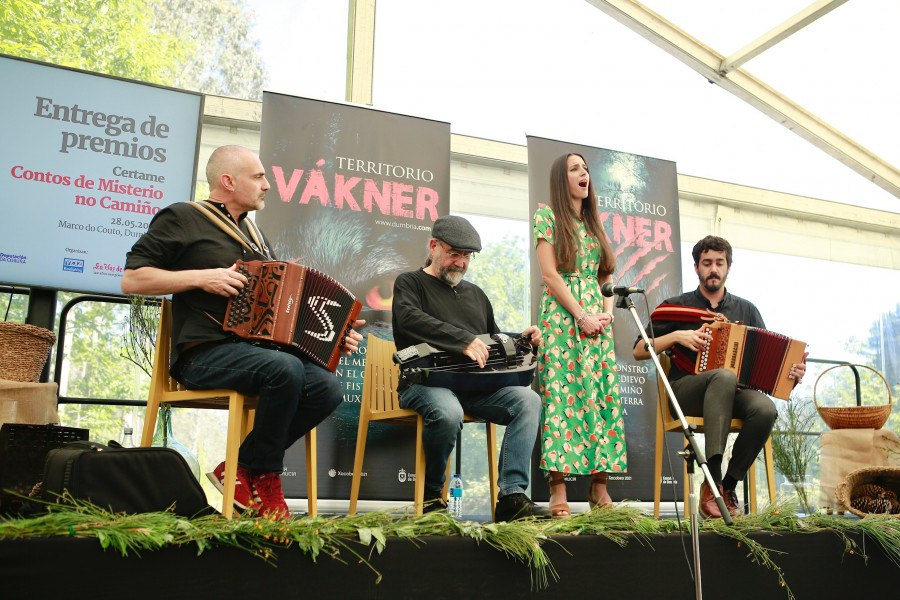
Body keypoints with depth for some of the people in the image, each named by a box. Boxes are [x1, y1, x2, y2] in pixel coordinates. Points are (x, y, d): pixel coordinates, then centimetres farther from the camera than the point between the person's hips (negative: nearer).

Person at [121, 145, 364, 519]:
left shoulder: (252, 233, 25)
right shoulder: (182, 218, 3)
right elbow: (131, 280, -5)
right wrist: (201, 277, -15)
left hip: (257, 348, 7)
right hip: (205, 354, -7)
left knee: (328, 388, -16)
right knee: (285, 369, -33)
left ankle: (241, 471, -5)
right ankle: (263, 478, -11)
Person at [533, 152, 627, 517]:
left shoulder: (594, 222, 20)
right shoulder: (547, 215, 2)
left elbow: (607, 276, 18)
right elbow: (549, 273, -7)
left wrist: (607, 311, 0)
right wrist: (581, 315, -12)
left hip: (597, 318, 6)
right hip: (562, 317, -6)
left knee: (602, 394, -1)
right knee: (560, 393, -11)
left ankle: (599, 487, 3)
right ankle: (558, 491, -10)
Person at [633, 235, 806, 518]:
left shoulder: (746, 310, 18)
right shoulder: (677, 307, 10)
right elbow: (639, 351, 5)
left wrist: (790, 370, -7)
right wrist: (677, 336, -9)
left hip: (732, 393, 3)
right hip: (684, 391, -3)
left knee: (766, 408, -32)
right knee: (724, 376, -37)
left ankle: (729, 486, -16)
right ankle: (711, 482, -40)